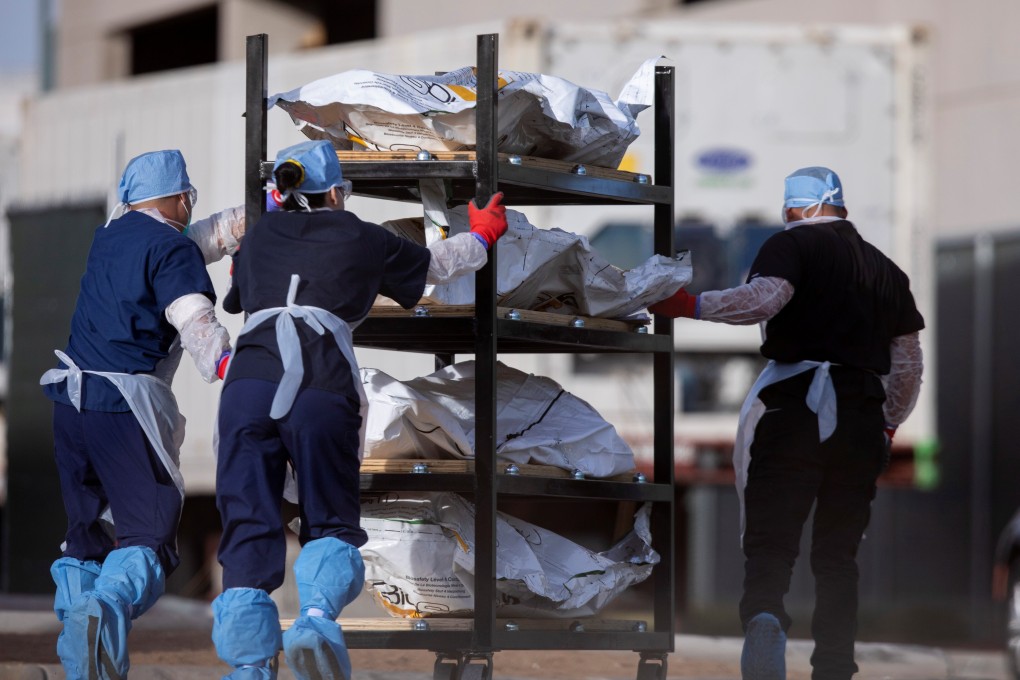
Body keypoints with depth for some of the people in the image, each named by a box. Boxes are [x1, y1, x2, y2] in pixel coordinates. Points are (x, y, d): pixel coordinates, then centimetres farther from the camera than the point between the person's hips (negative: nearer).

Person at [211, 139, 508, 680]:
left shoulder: (259, 237, 25)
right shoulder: (362, 239, 19)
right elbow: (437, 264, 36)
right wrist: (482, 237, 56)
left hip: (248, 379, 2)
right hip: (323, 387, -2)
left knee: (248, 524, 4)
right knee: (330, 521, 7)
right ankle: (317, 616, -23)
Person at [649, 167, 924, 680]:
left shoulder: (792, 244, 2)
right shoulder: (885, 269, 20)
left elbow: (763, 298, -19)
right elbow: (909, 365, 23)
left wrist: (688, 305, -14)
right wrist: (888, 427, 34)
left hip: (790, 406, -4)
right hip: (861, 418, 4)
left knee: (769, 541, -7)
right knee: (838, 555, 11)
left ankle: (764, 614, -38)